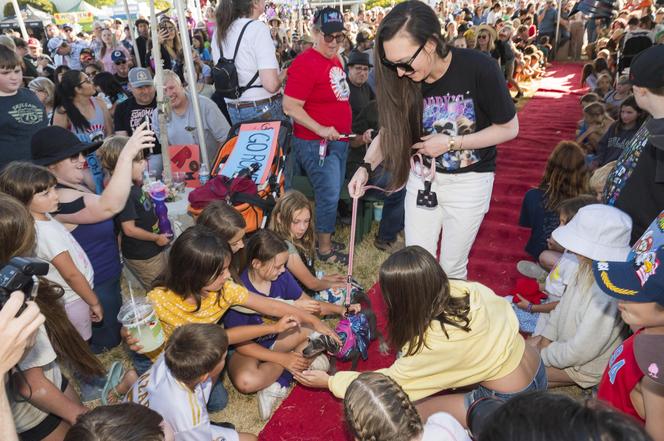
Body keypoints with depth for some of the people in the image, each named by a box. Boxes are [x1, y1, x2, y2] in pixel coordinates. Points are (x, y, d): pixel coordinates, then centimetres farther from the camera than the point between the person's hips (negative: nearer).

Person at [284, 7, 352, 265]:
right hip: (316, 144, -9)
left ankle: (327, 236, 32)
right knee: (329, 196, -5)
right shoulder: (305, 63, -16)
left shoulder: (335, 60, 11)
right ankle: (325, 250, 9)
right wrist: (321, 130, -24)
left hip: (339, 140, 9)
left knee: (333, 195, 16)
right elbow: (290, 107, -21)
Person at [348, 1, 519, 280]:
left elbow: (509, 128, -13)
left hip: (469, 180, -2)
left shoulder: (479, 69, -24)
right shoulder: (406, 82, -16)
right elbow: (389, 131, -4)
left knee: (452, 267, 11)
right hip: (423, 176, 3)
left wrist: (451, 143, -21)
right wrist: (366, 167, -21)